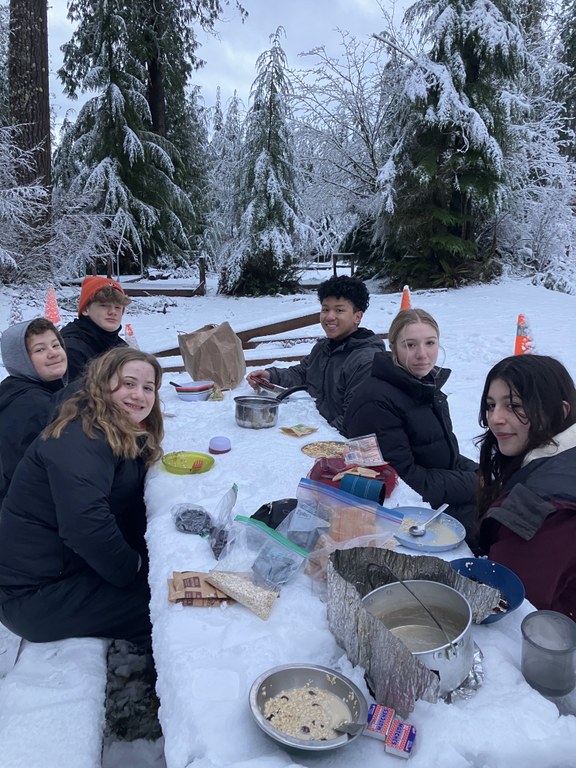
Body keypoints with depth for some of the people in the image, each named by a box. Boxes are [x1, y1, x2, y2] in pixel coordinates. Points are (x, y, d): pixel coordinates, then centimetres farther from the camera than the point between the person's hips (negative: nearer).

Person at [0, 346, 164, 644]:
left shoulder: (129, 439, 6)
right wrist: (134, 569, -20)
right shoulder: (81, 440, -23)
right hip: (36, 591, -9)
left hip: (77, 566, 9)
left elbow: (131, 514, 5)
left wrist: (145, 560, -9)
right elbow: (85, 525, -35)